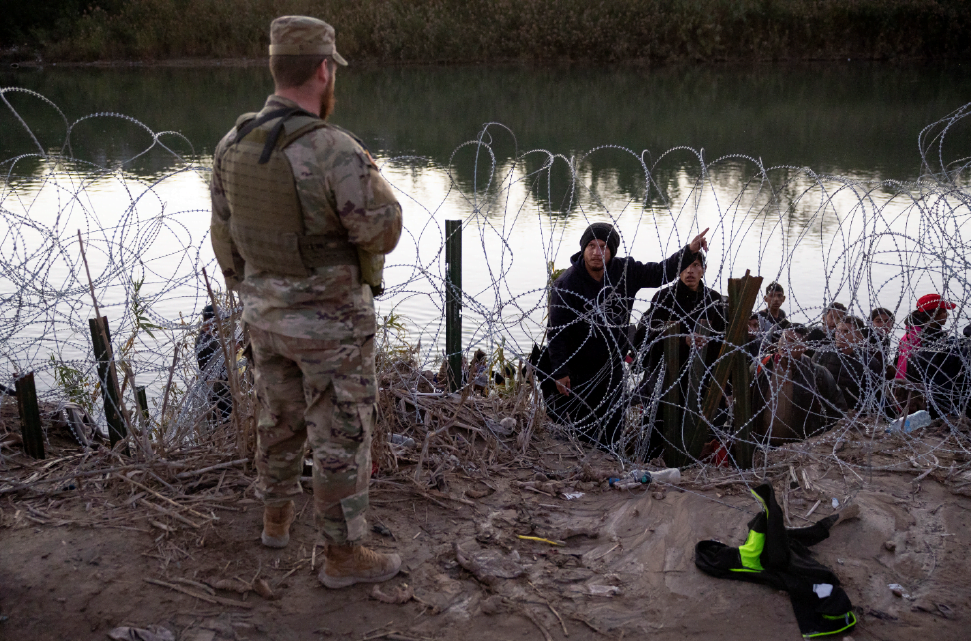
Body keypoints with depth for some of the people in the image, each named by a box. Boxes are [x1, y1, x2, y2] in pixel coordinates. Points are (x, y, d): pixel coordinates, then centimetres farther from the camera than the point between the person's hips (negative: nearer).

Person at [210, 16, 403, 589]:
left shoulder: (234, 145, -3)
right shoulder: (335, 152, -27)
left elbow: (228, 235, 6)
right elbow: (382, 233, -20)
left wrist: (248, 295, 21)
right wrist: (372, 179, -2)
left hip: (269, 314, 7)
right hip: (330, 322, -7)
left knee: (282, 417, 26)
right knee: (343, 437, 7)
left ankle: (278, 517, 45)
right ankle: (344, 557, 21)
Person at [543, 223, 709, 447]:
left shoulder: (625, 271, -5)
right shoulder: (566, 285, -18)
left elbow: (660, 273, 8)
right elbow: (557, 332, -16)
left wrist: (690, 251, -6)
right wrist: (559, 372, -19)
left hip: (612, 368, 5)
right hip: (576, 371, -5)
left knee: (611, 428, 14)